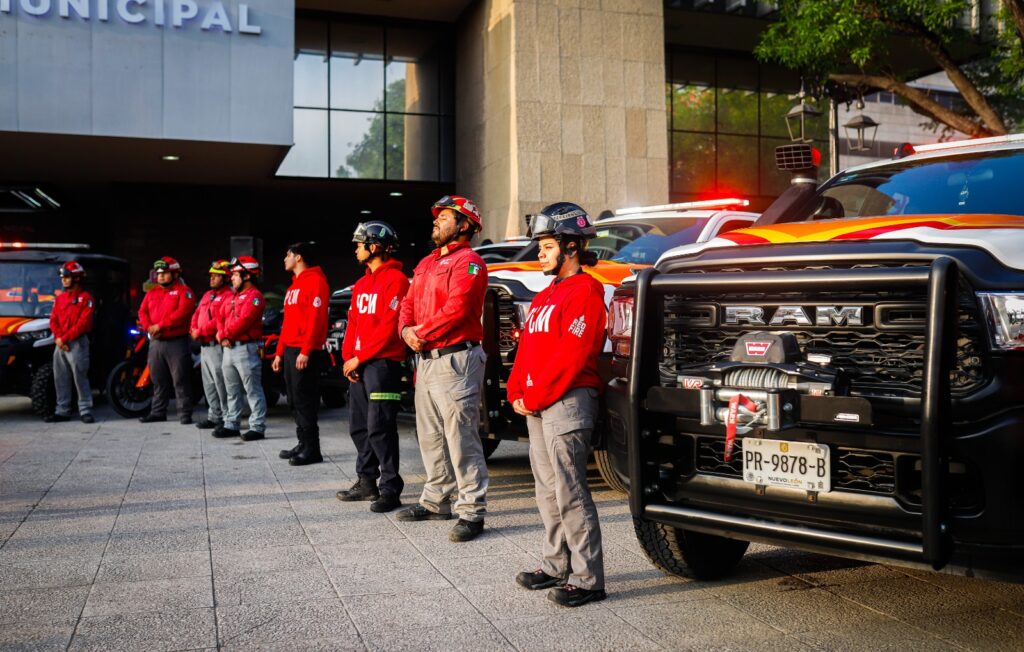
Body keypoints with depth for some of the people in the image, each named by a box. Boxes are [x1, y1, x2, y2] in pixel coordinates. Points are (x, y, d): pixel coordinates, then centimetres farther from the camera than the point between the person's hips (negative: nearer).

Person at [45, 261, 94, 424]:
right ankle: (62, 411, 15)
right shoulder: (60, 298, 17)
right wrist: (58, 338, -5)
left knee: (80, 378, -8)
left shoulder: (85, 297, -3)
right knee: (60, 379, 9)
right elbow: (53, 320, 11)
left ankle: (86, 411, -4)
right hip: (60, 344, 7)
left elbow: (83, 323, -12)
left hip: (77, 343, -7)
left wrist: (65, 338, -14)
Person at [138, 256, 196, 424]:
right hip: (156, 342, 6)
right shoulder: (152, 293, 17)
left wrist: (160, 325, -19)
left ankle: (185, 414, -1)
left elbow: (182, 312, -17)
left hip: (176, 342, -6)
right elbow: (142, 312, 10)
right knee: (158, 380, 13)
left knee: (180, 381, -5)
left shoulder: (183, 291, -4)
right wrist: (149, 327, -10)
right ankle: (158, 412, 21)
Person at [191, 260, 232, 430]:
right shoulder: (208, 295, 19)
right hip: (204, 345, 10)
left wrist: (201, 331, -17)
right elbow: (197, 314, 18)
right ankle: (214, 416, 23)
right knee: (209, 384, 15)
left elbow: (219, 320, -20)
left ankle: (226, 418, -2)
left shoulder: (228, 295, -11)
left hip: (217, 346, -10)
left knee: (220, 384, -8)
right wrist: (194, 330, -1)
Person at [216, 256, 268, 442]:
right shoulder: (233, 296, 19)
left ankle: (257, 428, -3)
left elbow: (243, 321, -21)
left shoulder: (254, 296, -11)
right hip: (229, 348, 10)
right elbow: (222, 317, 16)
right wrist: (223, 337, -2)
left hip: (246, 348, -9)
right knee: (232, 391, 15)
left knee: (253, 391, -6)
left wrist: (223, 334, -12)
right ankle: (231, 425, 23)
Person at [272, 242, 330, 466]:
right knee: (294, 401, 11)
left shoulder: (315, 281, -9)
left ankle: (312, 450, -5)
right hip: (290, 350, 10)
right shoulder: (295, 285, 22)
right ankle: (303, 444, 18)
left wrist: (306, 351, -22)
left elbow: (316, 318, -17)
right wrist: (279, 353, 19)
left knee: (304, 401, -9)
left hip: (305, 352, -10)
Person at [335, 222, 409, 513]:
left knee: (380, 429, -9)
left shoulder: (395, 280, -10)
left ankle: (391, 489, -3)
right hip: (358, 365, 9)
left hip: (382, 364, -9)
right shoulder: (362, 284, 19)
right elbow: (353, 323, 17)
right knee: (359, 427, 14)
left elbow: (389, 327, -17)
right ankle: (367, 482, 24)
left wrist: (360, 358, -15)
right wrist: (348, 357, 3)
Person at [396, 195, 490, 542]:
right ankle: (436, 501, 28)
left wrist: (421, 332, -12)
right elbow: (409, 303, 16)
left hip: (456, 359, -10)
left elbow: (456, 309, -20)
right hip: (426, 359, 10)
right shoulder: (427, 263, 20)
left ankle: (471, 511, -5)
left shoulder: (468, 262, -9)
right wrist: (407, 330, -5)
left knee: (461, 439, -9)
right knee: (430, 436, 16)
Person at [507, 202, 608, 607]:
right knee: (548, 492, 14)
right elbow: (527, 348, 18)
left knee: (570, 493, -8)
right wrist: (517, 393, 5)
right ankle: (556, 566, 25)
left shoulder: (584, 291, -9)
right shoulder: (546, 296, 21)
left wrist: (535, 396, -15)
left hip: (567, 402, -9)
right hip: (537, 406, 10)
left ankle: (587, 579, -2)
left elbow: (572, 356, -17)